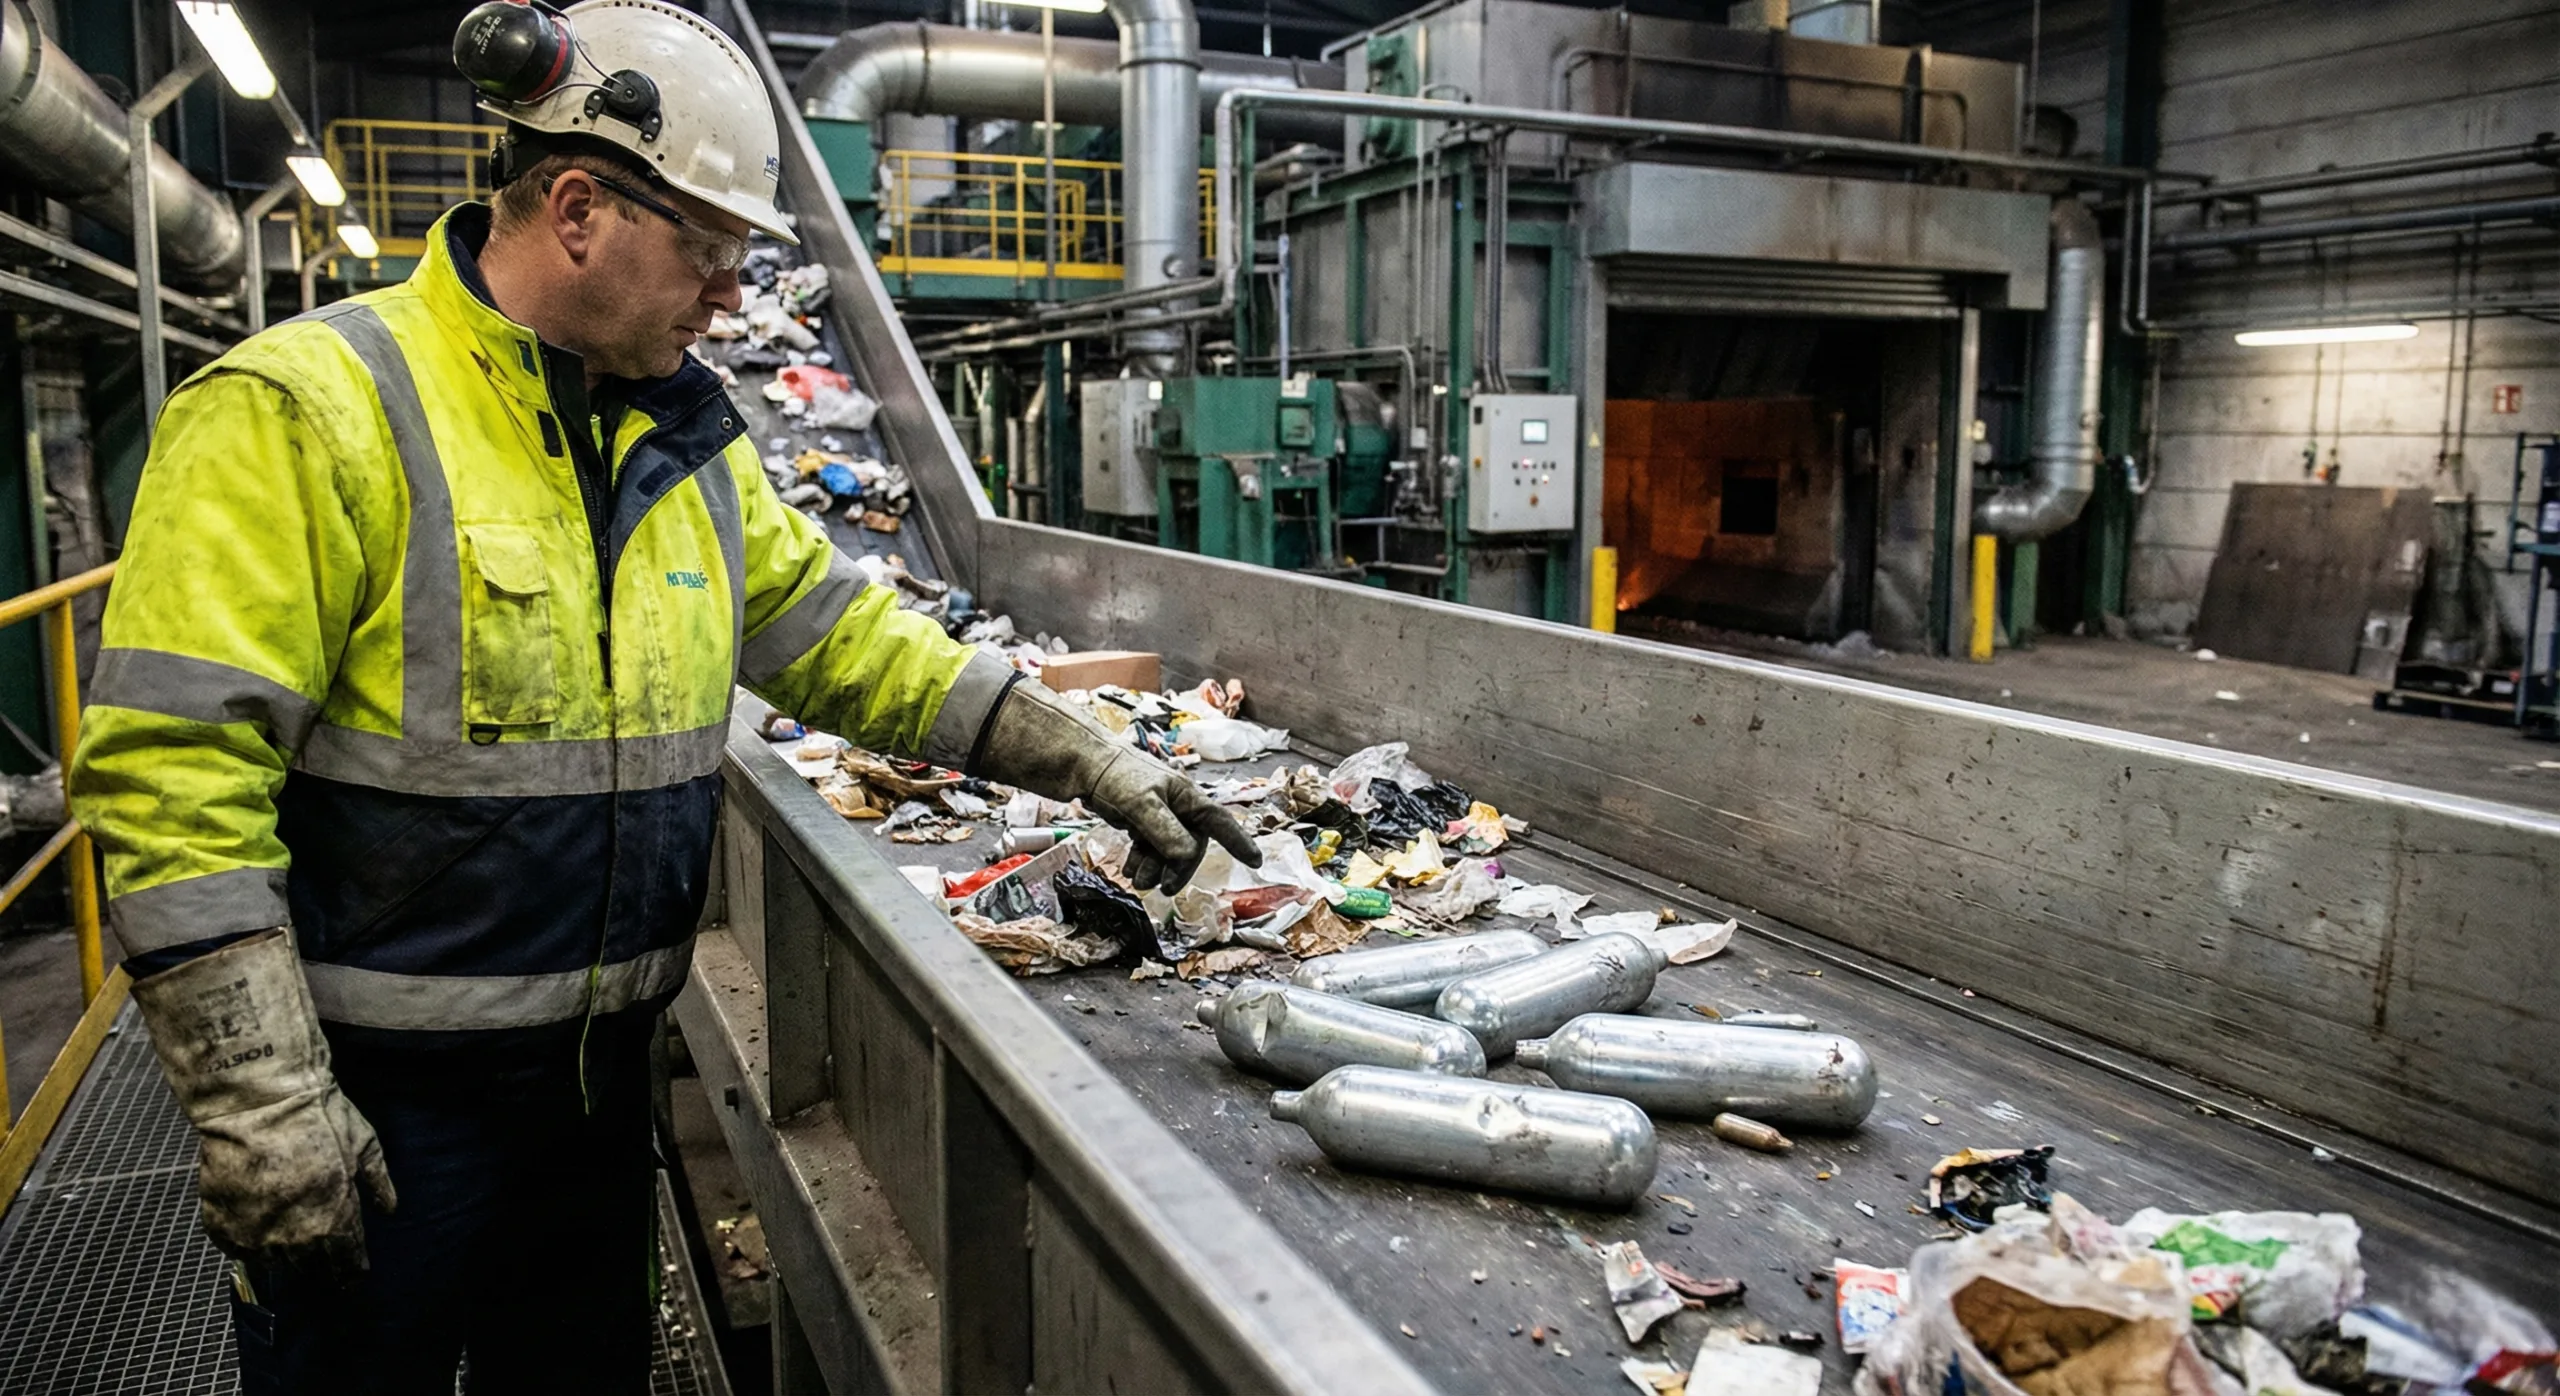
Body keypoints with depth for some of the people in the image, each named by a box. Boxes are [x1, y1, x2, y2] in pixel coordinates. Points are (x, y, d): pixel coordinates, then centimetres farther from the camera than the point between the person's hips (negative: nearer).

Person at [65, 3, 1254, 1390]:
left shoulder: (683, 437, 5)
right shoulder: (308, 410, -17)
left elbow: (842, 635, 10)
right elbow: (175, 767, -20)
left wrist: (1093, 762, 2)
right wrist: (263, 1104, -22)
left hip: (598, 1067, 7)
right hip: (380, 1097, -6)